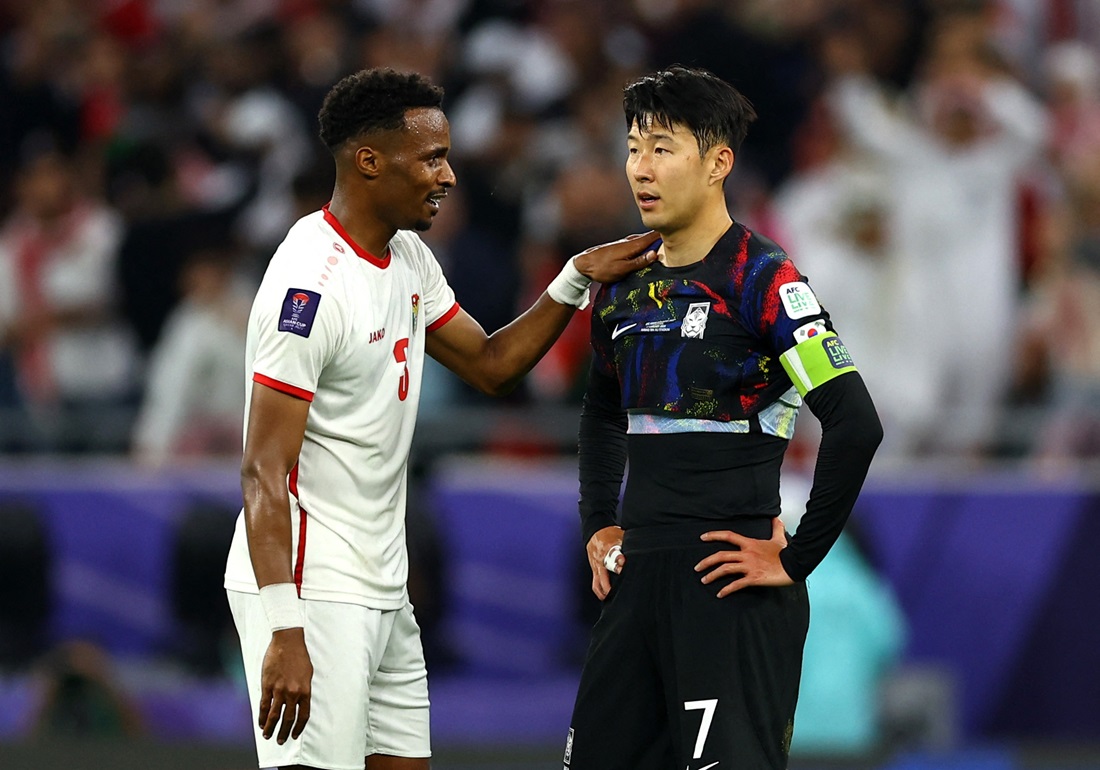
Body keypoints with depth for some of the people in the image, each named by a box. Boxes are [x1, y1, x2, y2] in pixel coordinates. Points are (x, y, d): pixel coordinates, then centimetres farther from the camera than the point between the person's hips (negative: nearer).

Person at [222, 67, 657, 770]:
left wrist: (576, 282, 10)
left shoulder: (408, 258, 10)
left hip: (382, 591, 9)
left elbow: (490, 365, 25)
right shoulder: (312, 283, -19)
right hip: (309, 593, -9)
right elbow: (265, 470, -21)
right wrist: (284, 631, -28)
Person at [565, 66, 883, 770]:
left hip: (731, 585, -8)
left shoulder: (760, 279, -10)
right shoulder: (624, 286, 13)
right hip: (639, 576, 8)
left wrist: (797, 557, -15)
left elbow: (856, 423, -18)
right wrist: (598, 526, 21)